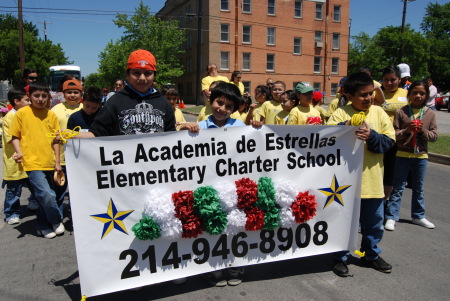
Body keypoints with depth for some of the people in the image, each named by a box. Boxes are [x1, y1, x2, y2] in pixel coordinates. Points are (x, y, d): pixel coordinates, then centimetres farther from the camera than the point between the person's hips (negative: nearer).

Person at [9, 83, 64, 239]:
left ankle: (43, 226, 30)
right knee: (47, 195, -15)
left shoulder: (51, 115, 8)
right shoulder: (22, 113, 0)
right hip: (33, 163, -4)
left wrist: (57, 162, 9)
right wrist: (19, 152, -12)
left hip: (49, 163, 4)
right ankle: (57, 221, 9)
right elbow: (15, 136, 5)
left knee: (45, 197, 12)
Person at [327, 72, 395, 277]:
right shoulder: (341, 114, -7)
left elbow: (389, 140, -1)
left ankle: (371, 254, 39)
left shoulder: (378, 112, 2)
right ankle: (341, 257, 27)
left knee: (374, 220, 17)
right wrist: (344, 129, -30)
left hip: (372, 178, 4)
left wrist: (371, 136, -18)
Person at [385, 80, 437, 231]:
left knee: (418, 188, 16)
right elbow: (393, 134, -5)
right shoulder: (401, 112, -5)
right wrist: (406, 130, -22)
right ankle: (391, 217, 10)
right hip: (403, 155, -3)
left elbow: (434, 136, 1)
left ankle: (418, 216, 30)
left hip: (421, 156, 3)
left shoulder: (430, 114, 2)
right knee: (398, 188, 4)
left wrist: (423, 131, -17)